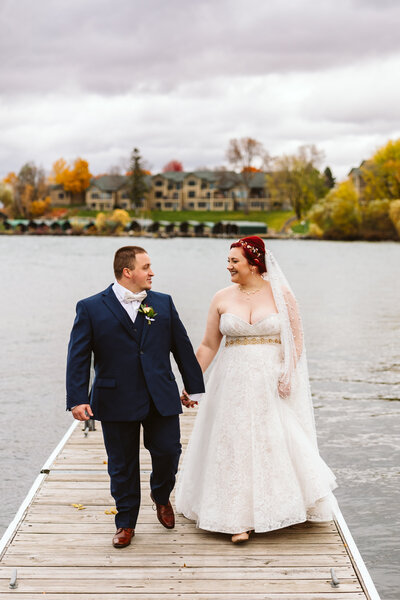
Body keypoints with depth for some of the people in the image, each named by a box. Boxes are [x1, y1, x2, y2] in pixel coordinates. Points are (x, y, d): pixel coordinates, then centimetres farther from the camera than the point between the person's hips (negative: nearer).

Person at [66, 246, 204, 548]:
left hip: (161, 399, 2)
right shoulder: (91, 308, -2)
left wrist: (195, 386, 13)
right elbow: (78, 357, -5)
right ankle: (126, 523, 25)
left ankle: (162, 496, 34)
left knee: (168, 451, 2)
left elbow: (182, 347, 12)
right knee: (122, 466, 7)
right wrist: (77, 399, -13)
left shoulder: (163, 303, 8)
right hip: (117, 402, -2)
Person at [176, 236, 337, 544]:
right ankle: (241, 519, 10)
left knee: (278, 443, 4)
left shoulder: (281, 294, -1)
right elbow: (208, 345, 8)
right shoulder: (222, 298, 4)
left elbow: (296, 339, 0)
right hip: (234, 382, 2)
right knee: (236, 446, 2)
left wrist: (289, 374, -13)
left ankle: (285, 505, 27)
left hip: (272, 383, -1)